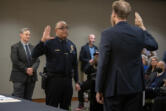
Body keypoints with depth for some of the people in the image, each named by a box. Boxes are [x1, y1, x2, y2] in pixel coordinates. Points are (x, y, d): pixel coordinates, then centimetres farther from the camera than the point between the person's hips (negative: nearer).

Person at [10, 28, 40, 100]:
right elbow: (15, 61, -11)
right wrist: (26, 69, -15)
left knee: (28, 99, 6)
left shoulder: (32, 47, 15)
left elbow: (37, 61, 7)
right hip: (19, 77, -5)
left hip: (31, 77, 5)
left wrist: (33, 68, -12)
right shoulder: (15, 47, -1)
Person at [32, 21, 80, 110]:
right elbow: (34, 55, -15)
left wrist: (76, 81, 13)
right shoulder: (50, 43, -4)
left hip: (68, 80, 5)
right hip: (54, 80, -5)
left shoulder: (71, 45, 11)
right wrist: (43, 40, -25)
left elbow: (75, 65, 15)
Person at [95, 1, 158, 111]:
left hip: (114, 88, -4)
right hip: (135, 87, 4)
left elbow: (103, 64, -11)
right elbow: (154, 46, 20)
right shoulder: (139, 32, 1)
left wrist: (99, 90, -3)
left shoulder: (108, 34, -11)